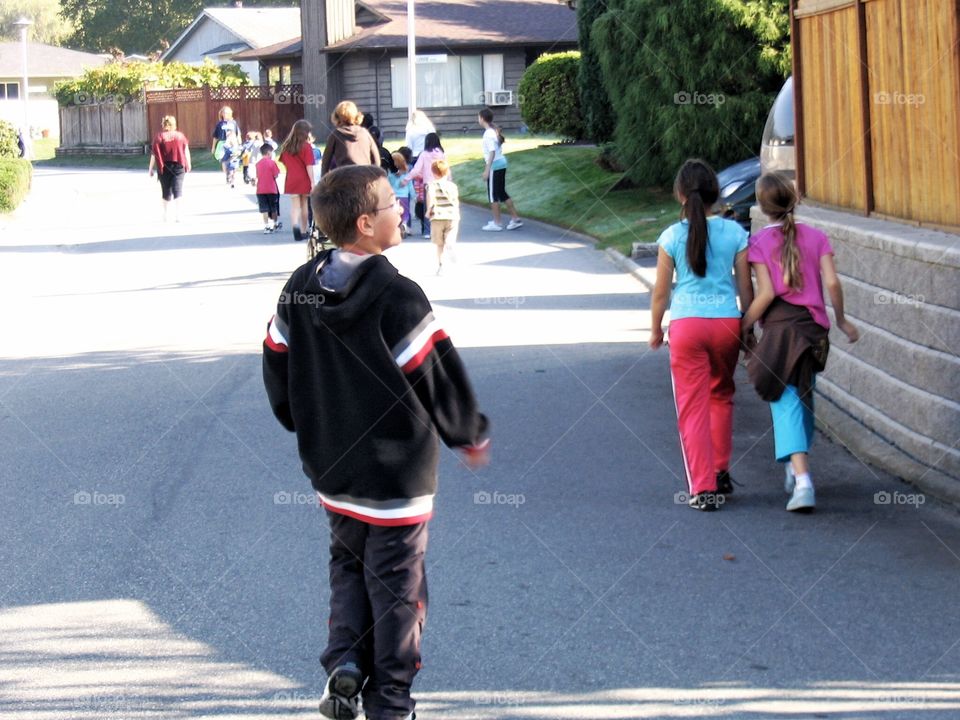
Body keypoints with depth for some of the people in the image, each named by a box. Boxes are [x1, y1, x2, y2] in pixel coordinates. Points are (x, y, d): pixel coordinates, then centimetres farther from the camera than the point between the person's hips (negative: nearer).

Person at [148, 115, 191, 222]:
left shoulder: (159, 137, -4)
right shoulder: (180, 136, 0)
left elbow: (154, 154, -6)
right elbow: (186, 152, 3)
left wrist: (151, 169, -1)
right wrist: (188, 165, 15)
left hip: (164, 168, 0)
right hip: (178, 166, 0)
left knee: (166, 192, 14)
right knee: (177, 190, -1)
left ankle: (165, 215, 24)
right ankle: (177, 214, -16)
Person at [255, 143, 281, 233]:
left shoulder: (258, 163, 3)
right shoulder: (272, 162, -9)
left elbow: (257, 176, 8)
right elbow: (276, 175, -10)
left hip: (261, 189, 3)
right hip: (271, 189, -2)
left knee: (264, 209, 2)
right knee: (274, 209, 13)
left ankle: (266, 226, -4)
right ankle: (275, 224, 26)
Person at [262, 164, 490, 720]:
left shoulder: (299, 290, -2)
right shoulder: (398, 298, -22)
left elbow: (278, 369, 8)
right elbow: (441, 378, -15)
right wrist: (473, 436, 2)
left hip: (331, 470, 6)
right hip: (398, 475, -6)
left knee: (348, 567, 23)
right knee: (396, 586, 7)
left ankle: (344, 662, 6)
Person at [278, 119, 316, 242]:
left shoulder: (286, 146, 3)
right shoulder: (306, 146, -10)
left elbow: (284, 163, 9)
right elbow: (309, 166, -12)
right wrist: (312, 182, -10)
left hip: (291, 181, 2)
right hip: (304, 181, -2)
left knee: (295, 206, 1)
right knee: (304, 206, 13)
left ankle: (295, 226, -24)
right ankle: (304, 231, 21)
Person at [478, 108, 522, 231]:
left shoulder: (489, 133, -17)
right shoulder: (495, 131, 11)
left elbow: (492, 152, -21)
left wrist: (487, 169, -21)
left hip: (494, 166, -9)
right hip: (501, 164, 9)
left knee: (493, 195, 0)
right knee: (502, 194, 16)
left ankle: (496, 224, 5)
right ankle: (515, 219, 16)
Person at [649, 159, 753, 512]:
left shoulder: (672, 237, -4)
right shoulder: (734, 233, -1)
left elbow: (661, 292, 2)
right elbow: (746, 288, 4)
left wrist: (655, 329, 17)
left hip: (686, 324, -2)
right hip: (726, 323, 2)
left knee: (693, 407, 3)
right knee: (721, 396, 24)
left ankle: (703, 488, -1)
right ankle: (720, 473, 29)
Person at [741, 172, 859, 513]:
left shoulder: (758, 242, -4)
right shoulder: (816, 237, 4)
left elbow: (766, 293, -10)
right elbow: (831, 282, -3)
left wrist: (743, 327, 0)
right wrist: (841, 319, 11)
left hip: (779, 327, -4)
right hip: (814, 326, 4)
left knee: (786, 404, -7)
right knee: (803, 397, 21)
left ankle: (802, 479, -22)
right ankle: (796, 469, 33)